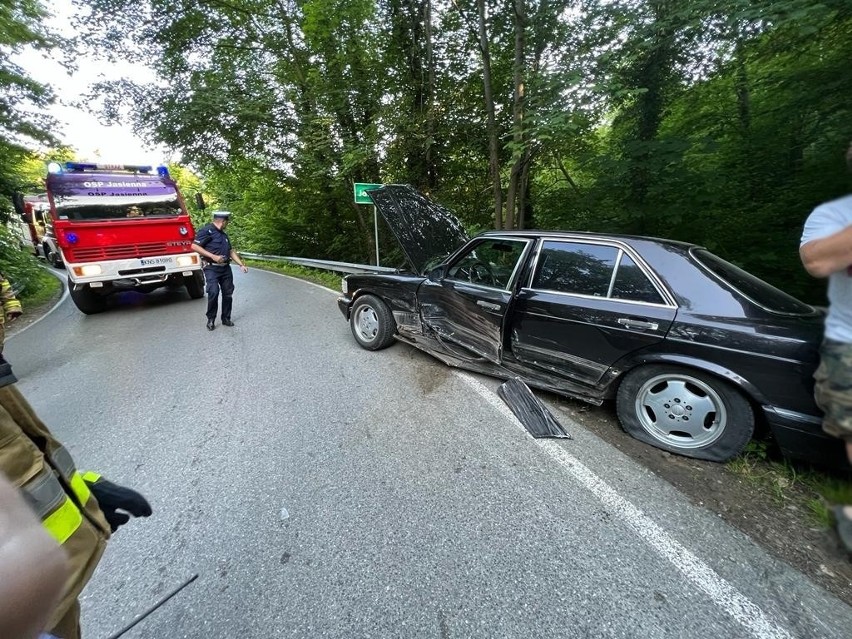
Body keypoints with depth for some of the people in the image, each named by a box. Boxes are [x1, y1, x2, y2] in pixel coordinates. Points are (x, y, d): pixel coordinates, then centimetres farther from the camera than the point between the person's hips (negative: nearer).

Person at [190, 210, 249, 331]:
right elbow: (194, 246, -14)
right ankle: (211, 319, -2)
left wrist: (241, 265, 13)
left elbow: (231, 251, 22)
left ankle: (226, 318, 16)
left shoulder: (223, 234, 19)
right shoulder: (206, 230, -6)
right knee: (213, 292, -17)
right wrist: (213, 256, -18)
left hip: (226, 268, 7)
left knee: (228, 293, 5)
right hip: (212, 268, -7)